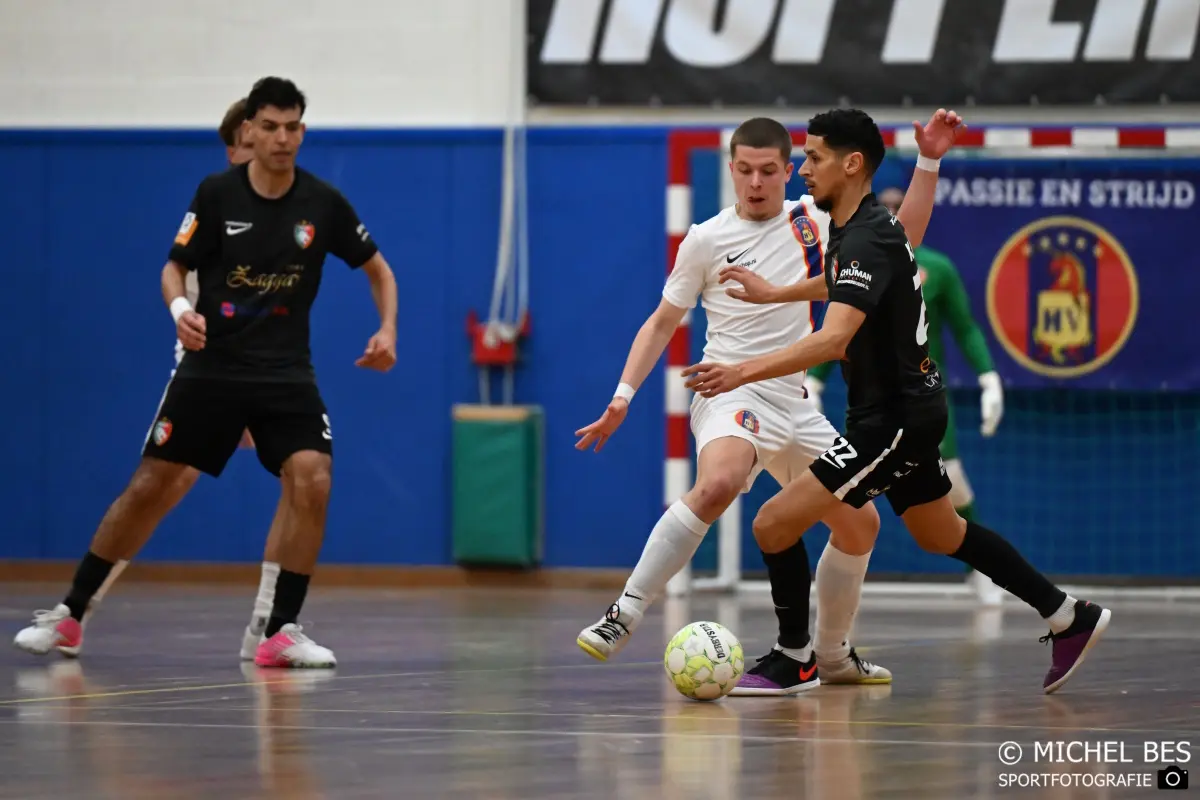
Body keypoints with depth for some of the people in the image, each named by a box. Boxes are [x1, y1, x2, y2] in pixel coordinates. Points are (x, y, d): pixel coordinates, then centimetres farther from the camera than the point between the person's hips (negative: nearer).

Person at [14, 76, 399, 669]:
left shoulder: (324, 203, -4)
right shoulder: (217, 194, -6)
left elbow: (378, 269, 10)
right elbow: (175, 267, 2)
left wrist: (387, 331, -5)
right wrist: (180, 308, -19)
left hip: (286, 374, 0)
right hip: (211, 368, 0)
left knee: (312, 480, -21)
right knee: (150, 487, 1)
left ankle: (282, 632, -10)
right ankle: (69, 614, 15)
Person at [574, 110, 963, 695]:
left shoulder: (813, 221, 7)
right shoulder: (707, 240, -3)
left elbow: (900, 238, 12)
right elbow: (663, 321, 4)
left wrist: (928, 162, 1)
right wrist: (623, 396, -3)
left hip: (793, 403, 6)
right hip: (731, 395, -6)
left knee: (859, 526, 8)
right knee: (718, 483, -37)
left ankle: (830, 654, 29)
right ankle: (624, 615, -35)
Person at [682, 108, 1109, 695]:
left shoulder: (867, 239, -23)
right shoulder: (854, 229, 7)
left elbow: (833, 340, -37)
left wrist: (745, 371, -45)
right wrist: (774, 293, 34)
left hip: (894, 419, -11)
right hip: (908, 409, 11)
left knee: (774, 524, -13)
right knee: (941, 536, 25)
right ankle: (1069, 618, 33)